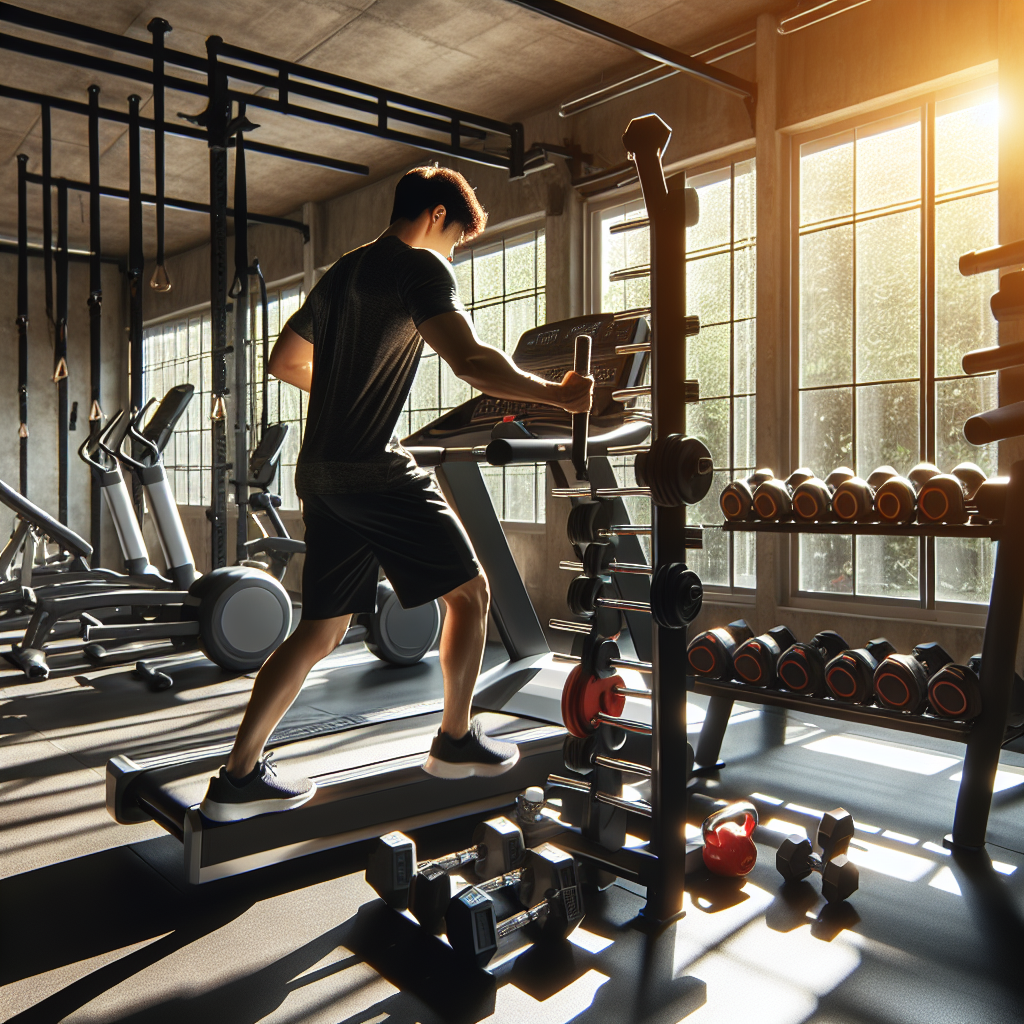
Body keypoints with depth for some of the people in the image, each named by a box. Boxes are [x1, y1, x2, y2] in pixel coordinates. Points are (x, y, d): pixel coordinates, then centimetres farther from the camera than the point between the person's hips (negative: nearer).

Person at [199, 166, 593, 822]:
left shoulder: (343, 271, 21)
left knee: (323, 628, 12)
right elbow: (471, 361, -20)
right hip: (374, 469, -8)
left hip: (321, 469, 9)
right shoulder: (421, 267, -5)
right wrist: (556, 395, -9)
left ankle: (239, 776, 14)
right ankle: (456, 741, 19)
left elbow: (285, 362, 28)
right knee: (471, 592, 8)